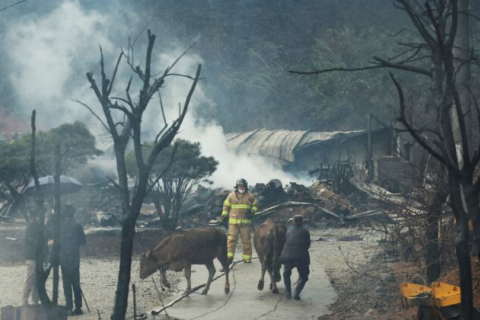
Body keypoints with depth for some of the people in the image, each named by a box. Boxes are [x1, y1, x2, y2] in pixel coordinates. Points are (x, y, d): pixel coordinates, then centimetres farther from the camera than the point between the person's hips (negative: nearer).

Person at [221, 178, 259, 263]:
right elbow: (226, 205, 13)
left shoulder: (250, 196, 5)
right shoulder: (231, 196, 5)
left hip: (246, 222, 0)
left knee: (246, 240, 5)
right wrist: (224, 216, 8)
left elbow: (255, 204, 16)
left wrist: (252, 212, -2)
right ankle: (229, 256, -10)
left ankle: (247, 257, 12)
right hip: (233, 222, 0)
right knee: (231, 239, -7)